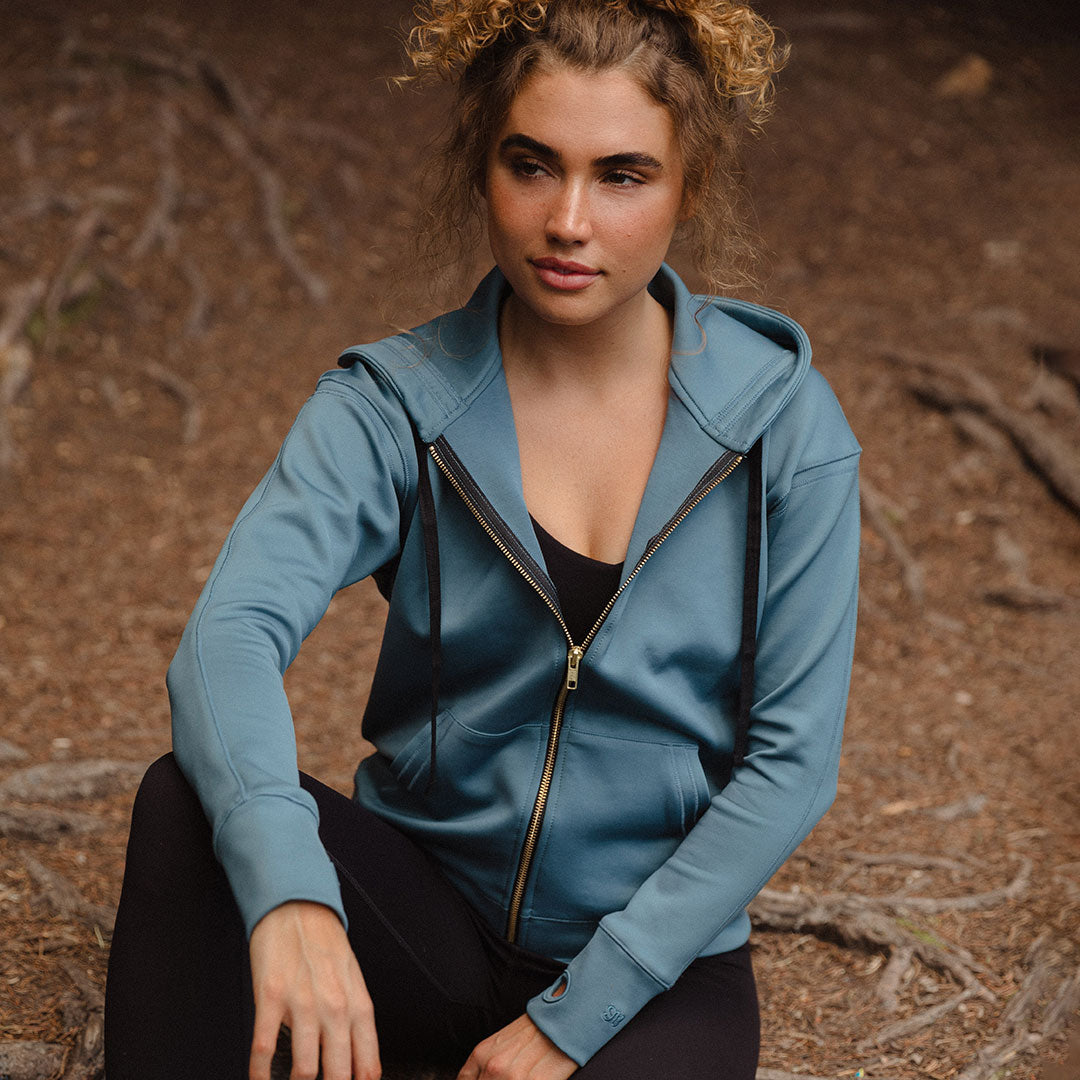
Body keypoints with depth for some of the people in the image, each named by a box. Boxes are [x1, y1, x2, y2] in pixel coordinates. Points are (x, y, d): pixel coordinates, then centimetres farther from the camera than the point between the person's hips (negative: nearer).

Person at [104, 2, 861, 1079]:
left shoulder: (784, 420, -9)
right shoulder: (390, 406, -9)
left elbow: (792, 758, -8)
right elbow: (228, 635, -25)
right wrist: (286, 892, -46)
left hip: (652, 949, 0)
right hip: (427, 898, 0)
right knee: (191, 801, -28)